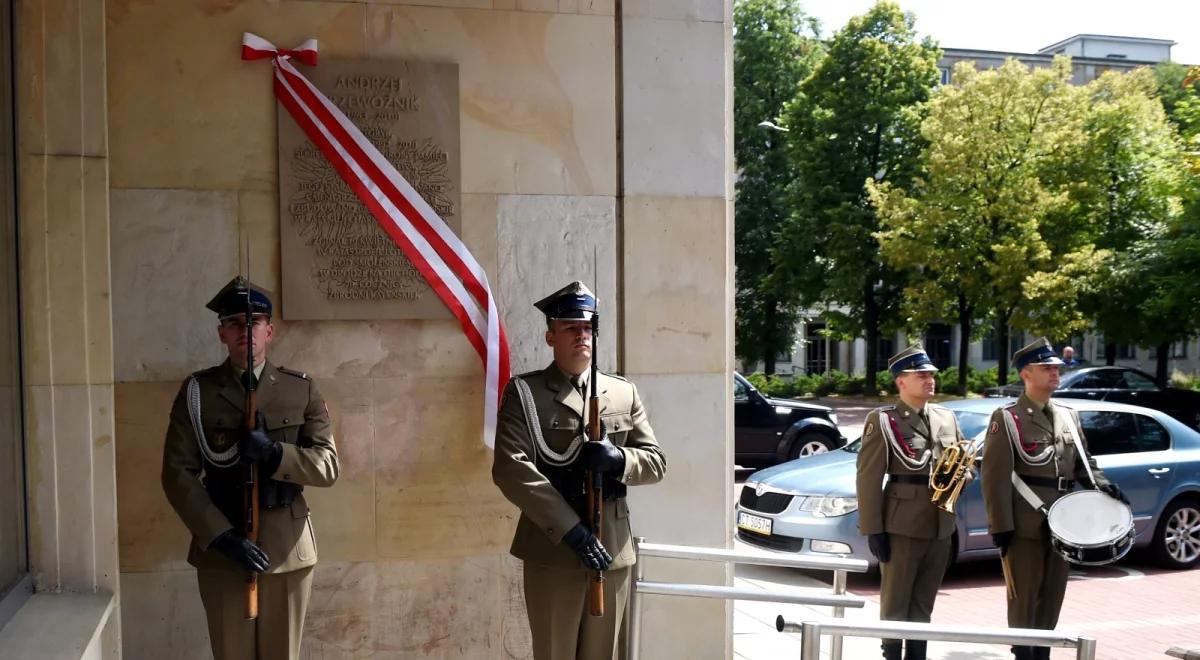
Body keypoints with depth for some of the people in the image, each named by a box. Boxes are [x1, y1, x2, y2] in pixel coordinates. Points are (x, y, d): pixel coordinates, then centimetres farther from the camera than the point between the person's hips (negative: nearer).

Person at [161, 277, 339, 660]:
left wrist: (273, 453, -20)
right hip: (220, 548, -1)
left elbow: (327, 467, -1)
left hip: (288, 548, 1)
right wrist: (222, 537, -16)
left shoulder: (301, 390, 4)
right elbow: (177, 474, -5)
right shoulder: (197, 392, 0)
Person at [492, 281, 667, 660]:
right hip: (552, 551, -4)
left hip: (613, 552, 4)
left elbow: (656, 462, 10)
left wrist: (619, 459, -14)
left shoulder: (624, 393, 12)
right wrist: (570, 529, -19)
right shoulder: (524, 392, -1)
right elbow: (511, 469, -12)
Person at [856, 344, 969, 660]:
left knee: (923, 605, 14)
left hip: (940, 527, 6)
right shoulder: (882, 420, -7)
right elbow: (869, 478, -10)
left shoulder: (946, 417, 12)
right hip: (901, 526, -6)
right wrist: (873, 529, -15)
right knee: (894, 604, 1)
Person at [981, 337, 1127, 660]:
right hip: (1025, 526, -6)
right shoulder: (1006, 418, -7)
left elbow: (1083, 463, 20)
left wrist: (1101, 485, -1)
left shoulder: (1068, 416, 13)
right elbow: (995, 477, -11)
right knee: (1024, 598, 1)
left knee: (1052, 597, 13)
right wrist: (1000, 527, -15)